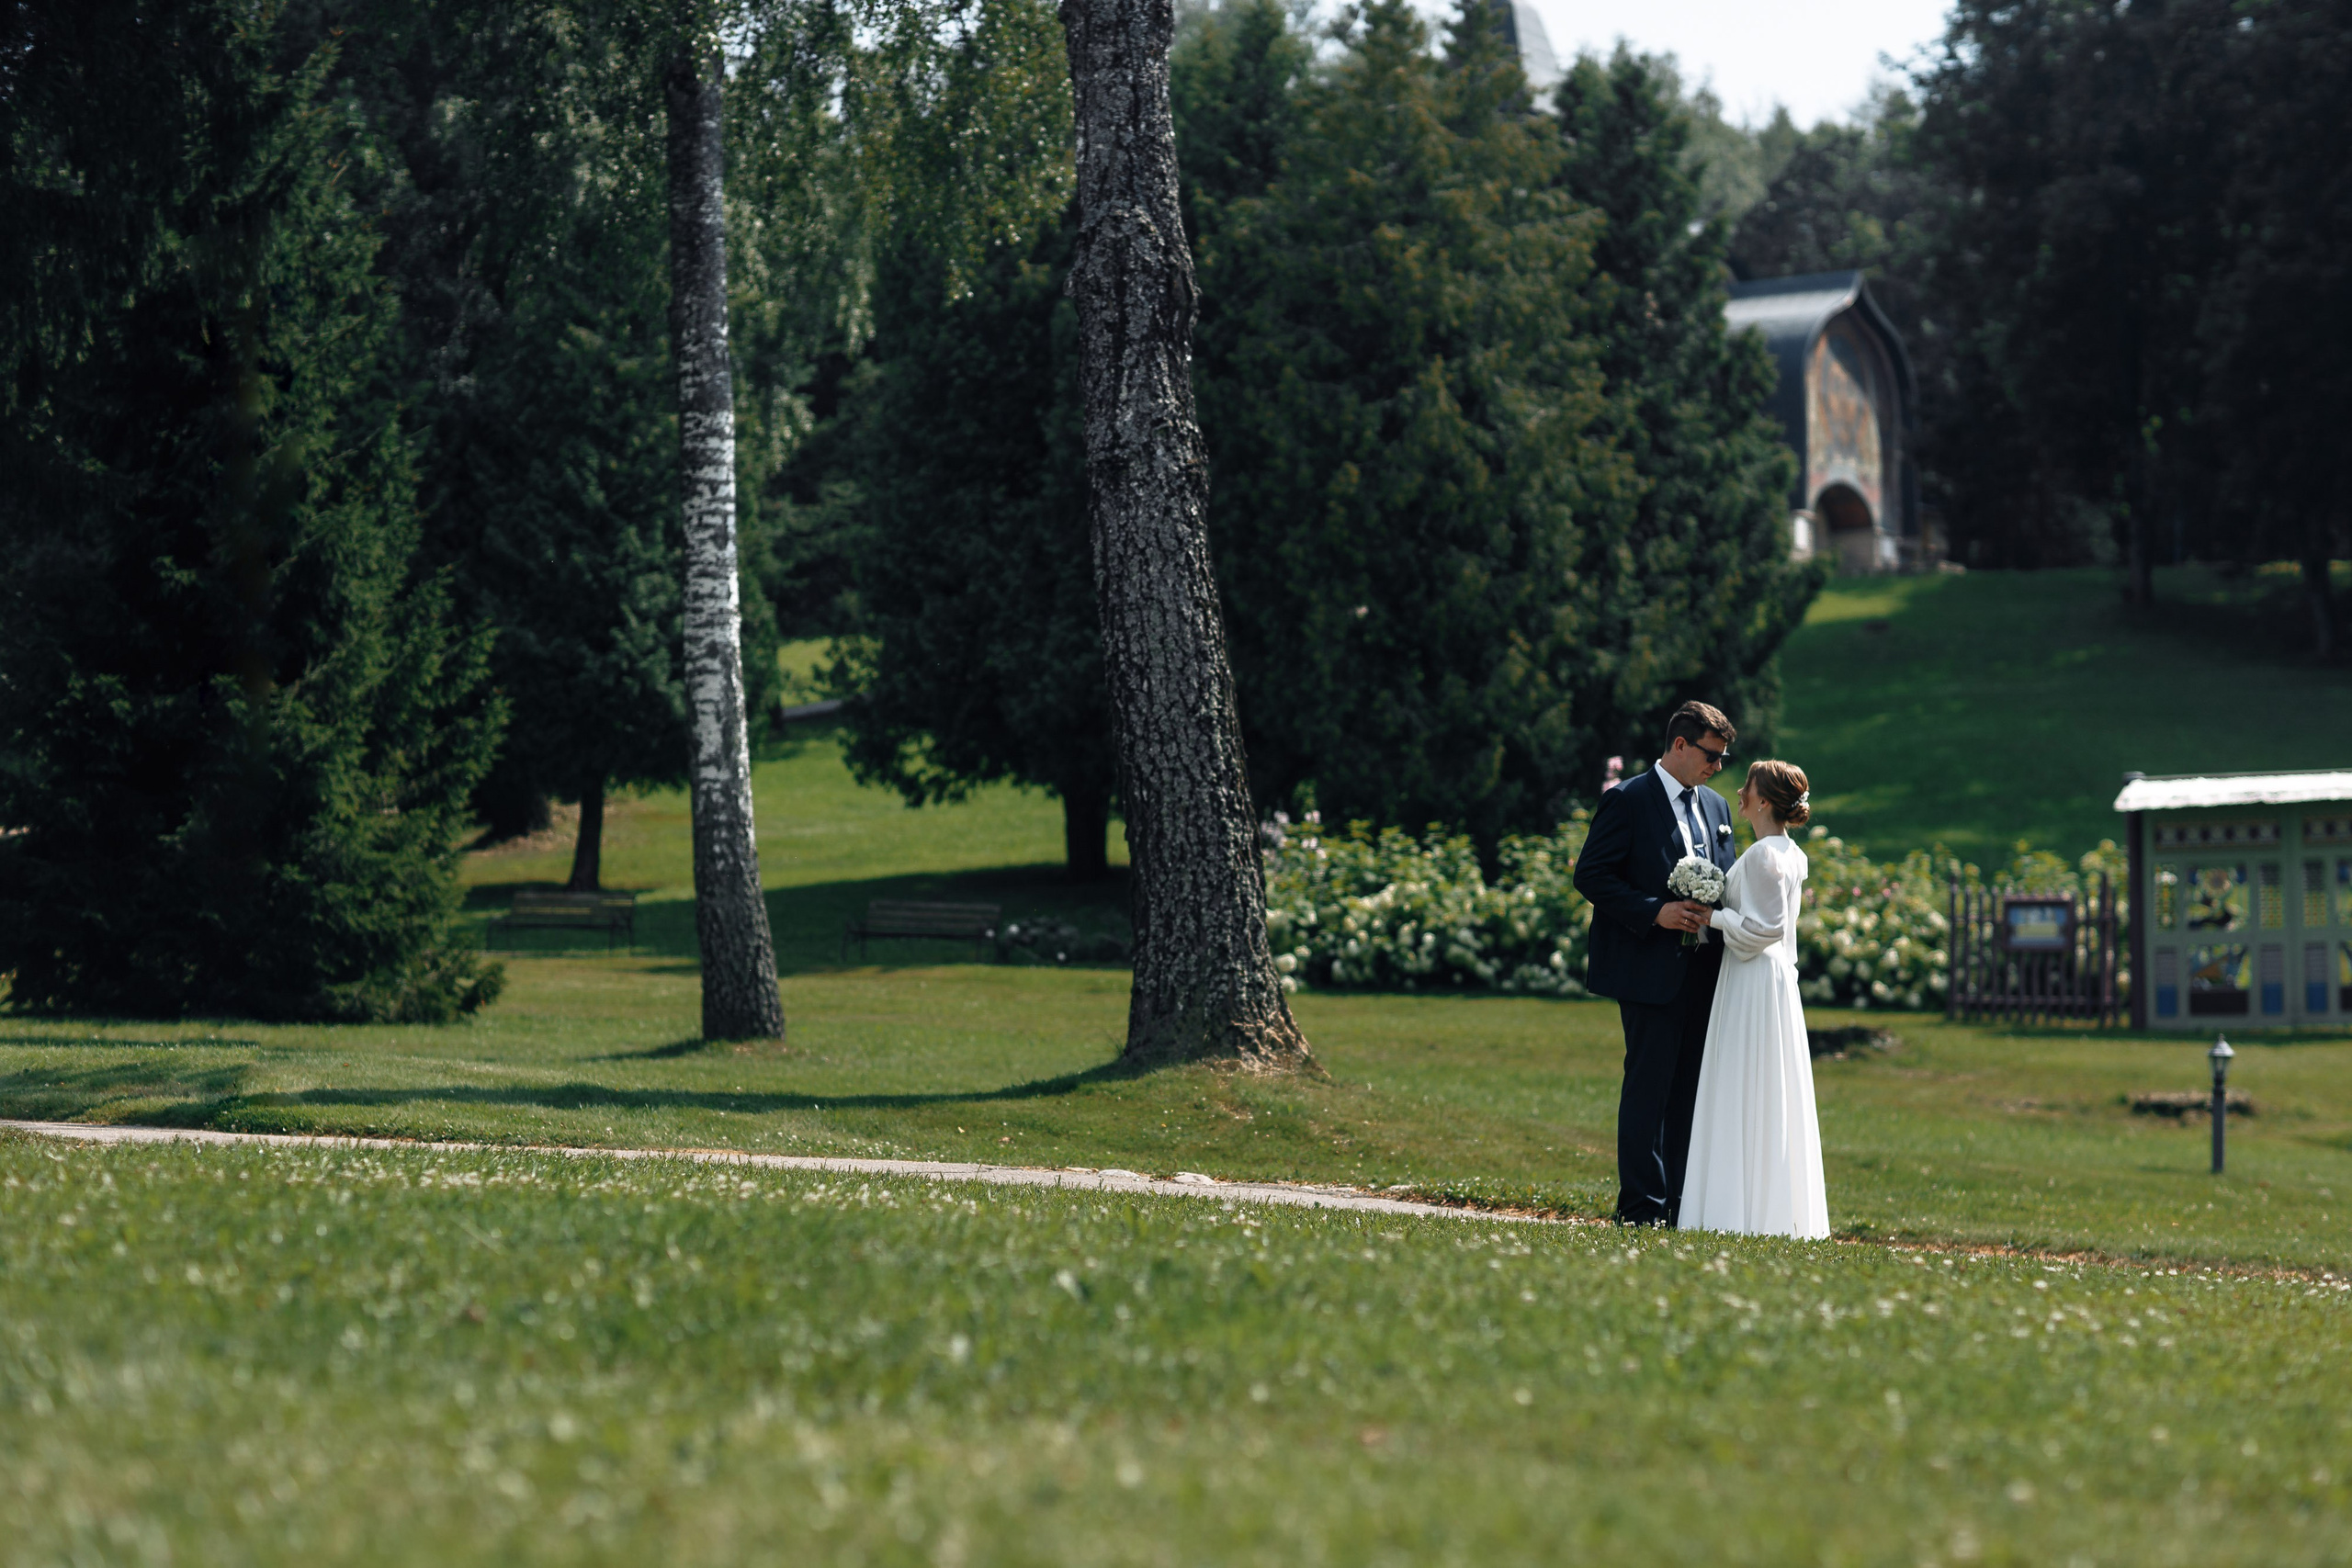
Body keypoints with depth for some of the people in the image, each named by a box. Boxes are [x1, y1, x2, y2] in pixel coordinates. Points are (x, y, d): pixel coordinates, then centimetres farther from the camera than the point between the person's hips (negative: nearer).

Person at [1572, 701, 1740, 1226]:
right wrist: (1655, 912, -19)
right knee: (1650, 1085, -7)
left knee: (1689, 1087, 8)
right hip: (1651, 970, -7)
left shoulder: (1716, 807, 17)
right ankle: (1643, 1206, -4)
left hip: (1703, 968, 7)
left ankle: (1677, 1201, 12)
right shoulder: (1628, 801, -5)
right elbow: (1591, 875, -9)